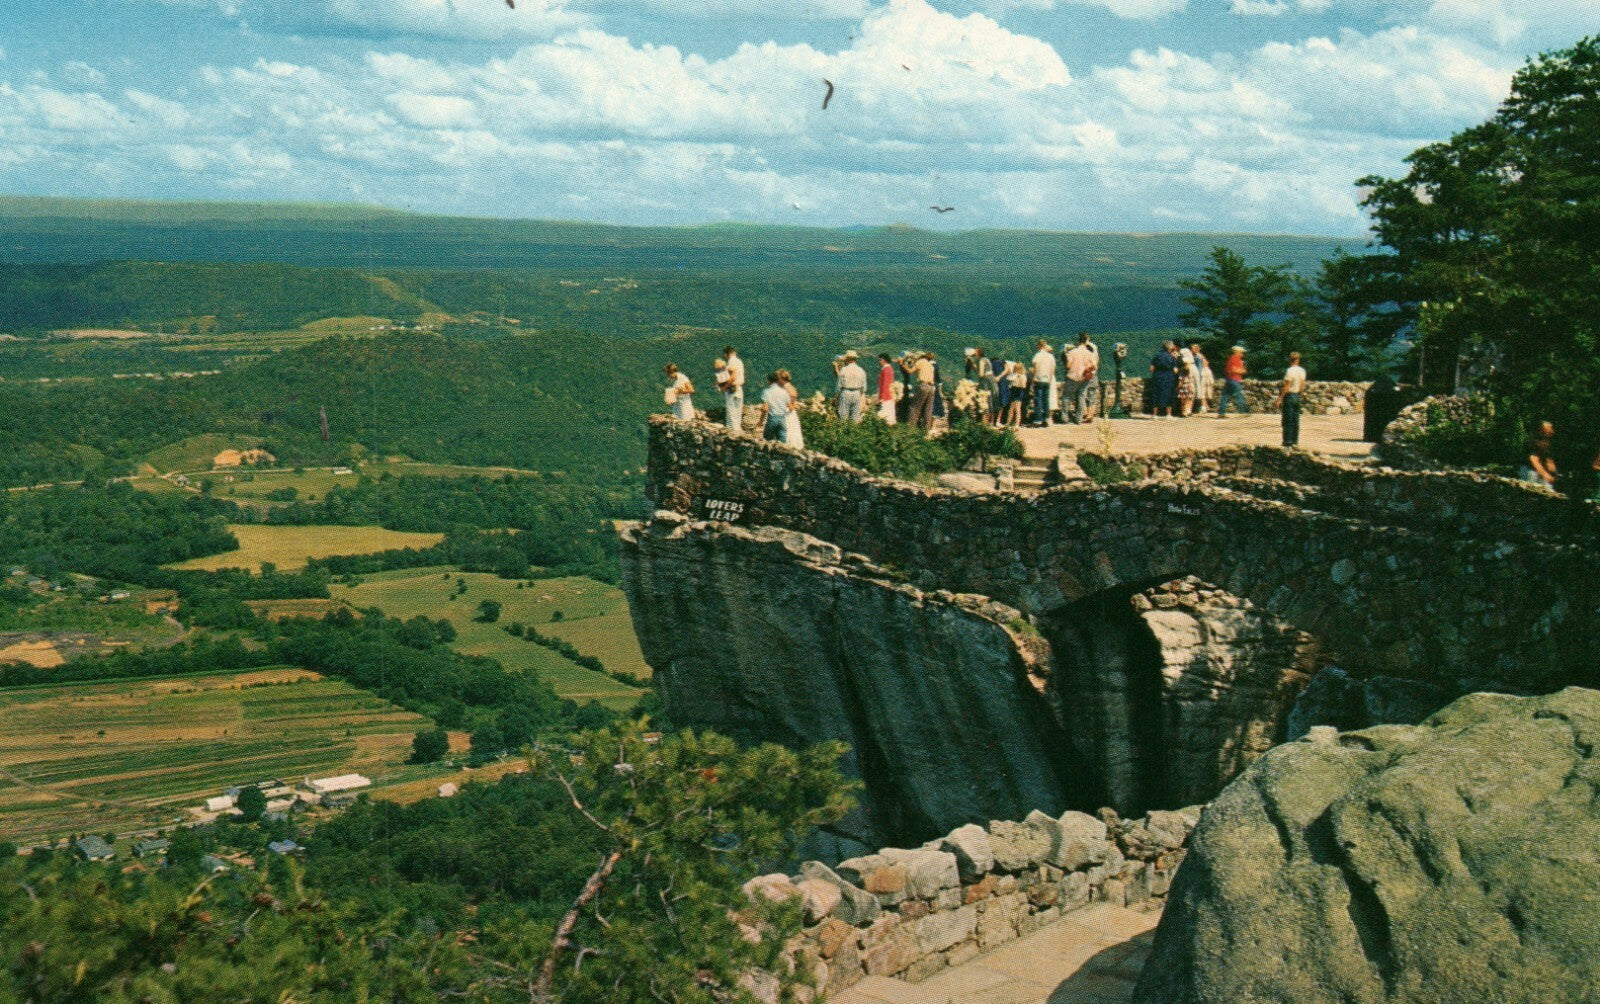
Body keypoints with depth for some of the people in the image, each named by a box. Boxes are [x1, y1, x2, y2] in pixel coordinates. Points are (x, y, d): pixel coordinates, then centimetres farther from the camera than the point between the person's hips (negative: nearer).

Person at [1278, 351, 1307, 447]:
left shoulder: (1290, 371, -16)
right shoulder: (1302, 371, 5)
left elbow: (1286, 387, -18)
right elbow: (1302, 386, 10)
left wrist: (1280, 398, -14)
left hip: (1289, 396, -7)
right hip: (1297, 396, 7)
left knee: (1288, 420, -4)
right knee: (1296, 420, 11)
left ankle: (1288, 442, -4)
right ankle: (1295, 441, 15)